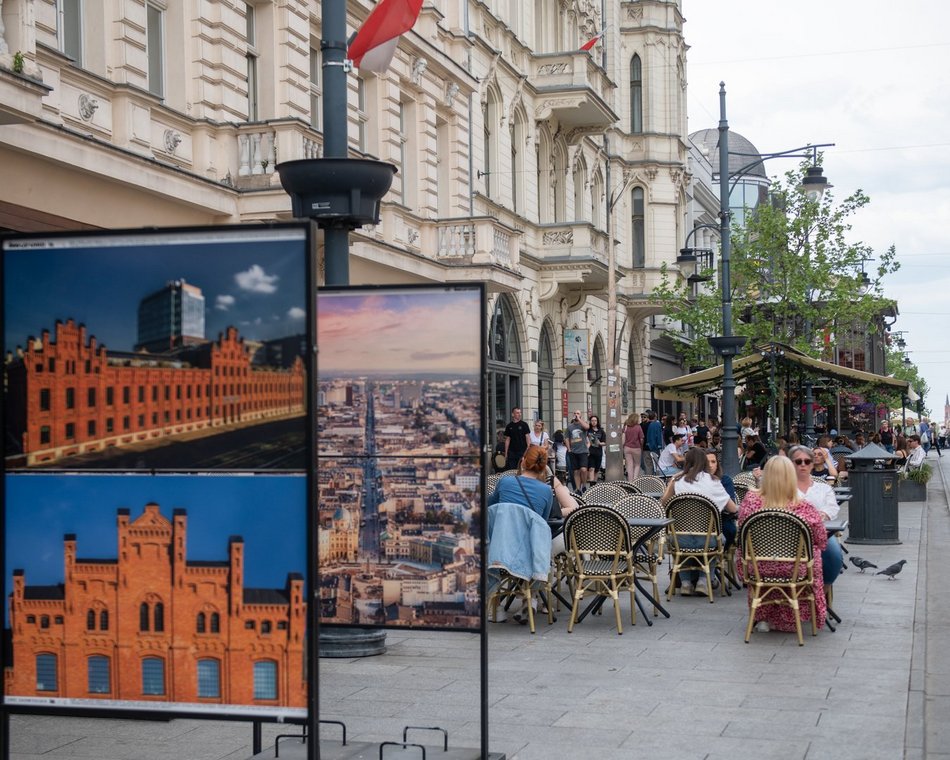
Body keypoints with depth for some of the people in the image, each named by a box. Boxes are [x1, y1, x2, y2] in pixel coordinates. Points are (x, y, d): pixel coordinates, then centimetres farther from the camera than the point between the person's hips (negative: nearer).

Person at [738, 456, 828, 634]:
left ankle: (762, 618, 38)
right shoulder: (806, 508, -19)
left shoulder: (751, 500, -15)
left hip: (759, 569, 2)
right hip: (794, 571, -2)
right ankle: (788, 619, 41)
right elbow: (821, 542, -6)